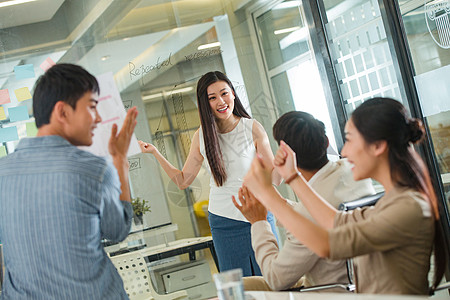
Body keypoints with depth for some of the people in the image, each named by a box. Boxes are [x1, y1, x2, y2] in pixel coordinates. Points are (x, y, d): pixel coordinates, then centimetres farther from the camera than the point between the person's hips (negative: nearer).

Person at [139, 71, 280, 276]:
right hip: (223, 223, 2)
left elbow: (275, 178, -3)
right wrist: (155, 153, 2)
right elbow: (183, 181, 10)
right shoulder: (202, 136, 2)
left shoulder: (253, 128, -5)